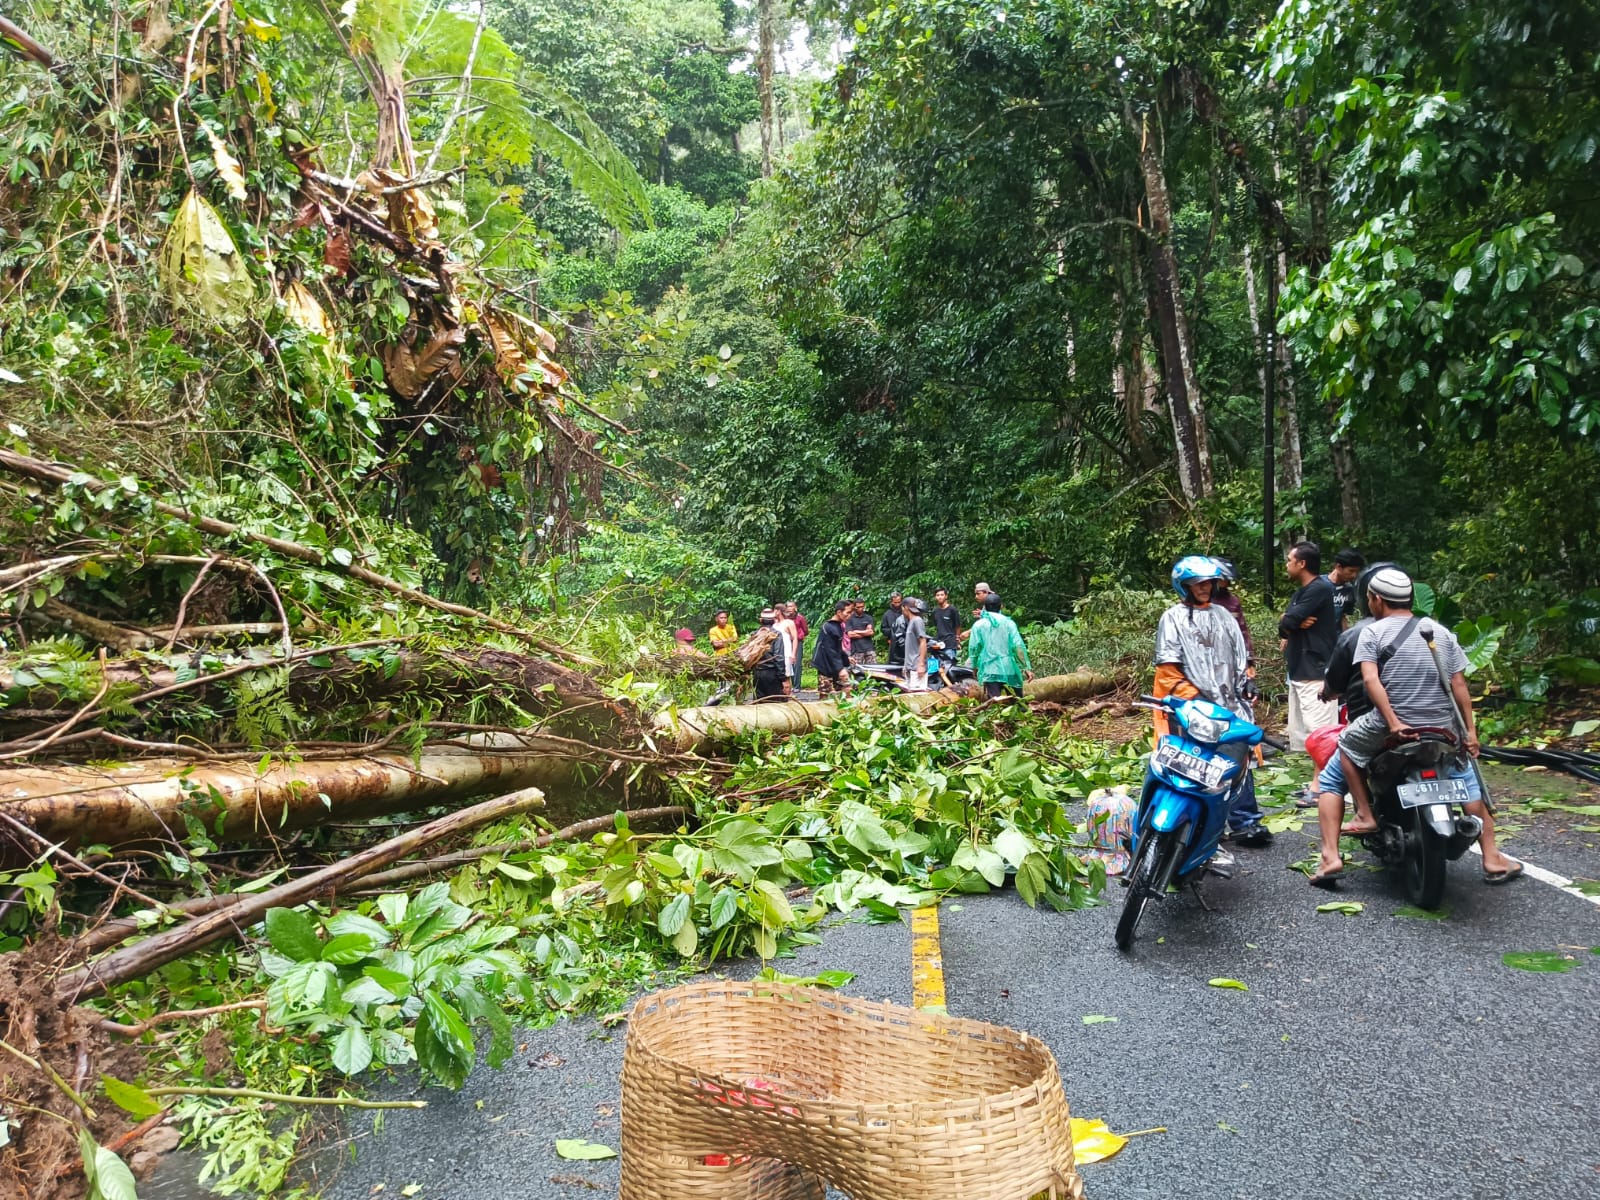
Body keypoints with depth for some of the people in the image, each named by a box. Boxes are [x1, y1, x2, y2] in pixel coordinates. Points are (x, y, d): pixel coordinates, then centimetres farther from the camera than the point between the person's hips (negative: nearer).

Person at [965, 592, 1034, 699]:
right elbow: (1019, 646, -4)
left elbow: (973, 648, 0)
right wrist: (1026, 667, -2)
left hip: (990, 670, -1)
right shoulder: (1008, 622, 3)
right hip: (1009, 668, 1)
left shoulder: (978, 624, 2)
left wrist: (974, 666, 16)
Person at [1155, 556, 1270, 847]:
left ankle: (1246, 822, -1)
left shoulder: (1223, 615, 21)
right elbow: (1168, 668, -2)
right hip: (1193, 706, -4)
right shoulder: (1173, 618, 4)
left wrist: (1246, 681, 9)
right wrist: (1190, 694, -12)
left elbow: (1238, 655, 26)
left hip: (1229, 701, 4)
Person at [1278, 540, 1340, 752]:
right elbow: (1283, 629, 13)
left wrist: (1287, 620, 2)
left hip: (1316, 674, -10)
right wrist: (1294, 623, -8)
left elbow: (1286, 622, -20)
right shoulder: (1301, 592, 19)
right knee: (1298, 734, 14)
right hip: (1298, 672, 10)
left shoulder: (1320, 589, -13)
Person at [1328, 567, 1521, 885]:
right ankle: (1492, 860, 23)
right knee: (1468, 780, 25)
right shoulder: (1441, 632, 11)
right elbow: (1459, 684, 7)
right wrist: (1470, 731, 8)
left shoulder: (1373, 632, -1)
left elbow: (1370, 680, -16)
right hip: (1443, 728, 4)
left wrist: (1393, 722, -19)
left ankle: (1366, 814, 12)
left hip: (1389, 728, -4)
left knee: (1346, 743, 23)